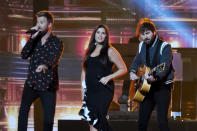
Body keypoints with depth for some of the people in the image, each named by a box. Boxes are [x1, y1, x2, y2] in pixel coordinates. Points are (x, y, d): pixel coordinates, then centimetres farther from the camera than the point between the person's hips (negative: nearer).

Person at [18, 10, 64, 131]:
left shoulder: (57, 43, -5)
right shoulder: (35, 40, 10)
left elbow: (54, 59, -24)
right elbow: (24, 55, -2)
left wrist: (44, 66, -47)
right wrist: (32, 38, -11)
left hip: (48, 85, -4)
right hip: (31, 83, 4)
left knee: (49, 117, 0)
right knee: (23, 109, -13)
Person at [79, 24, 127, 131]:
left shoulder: (110, 51, -1)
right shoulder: (89, 51, 15)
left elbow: (123, 69, -1)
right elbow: (84, 71, 20)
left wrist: (108, 77, -14)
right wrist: (83, 90, 12)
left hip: (103, 90, -6)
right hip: (90, 90, 6)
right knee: (91, 122, 3)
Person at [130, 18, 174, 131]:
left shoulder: (164, 46, -13)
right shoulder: (142, 46, 9)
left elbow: (165, 67, -24)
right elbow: (137, 61, 21)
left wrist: (154, 78, -42)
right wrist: (132, 72, -1)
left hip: (162, 87, -7)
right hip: (147, 87, 7)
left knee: (162, 121, -13)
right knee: (142, 121, 9)